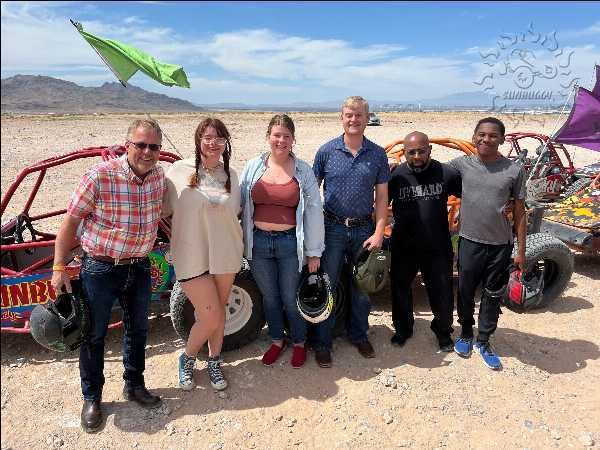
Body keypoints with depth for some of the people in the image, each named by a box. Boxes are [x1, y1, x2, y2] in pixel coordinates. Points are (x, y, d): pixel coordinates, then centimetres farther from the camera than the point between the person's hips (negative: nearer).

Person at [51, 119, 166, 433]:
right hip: (100, 269, -4)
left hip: (139, 268, 5)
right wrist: (59, 268, -11)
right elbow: (71, 221, -12)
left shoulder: (160, 177, -5)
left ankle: (134, 386, 39)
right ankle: (91, 399, 30)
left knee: (138, 330, 18)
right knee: (94, 335, 10)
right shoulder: (99, 176, -20)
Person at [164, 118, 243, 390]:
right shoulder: (180, 170, -8)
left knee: (219, 311, 16)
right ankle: (187, 358, 27)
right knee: (211, 317, -3)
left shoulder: (230, 174, 4)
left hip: (225, 254, 4)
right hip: (192, 256, -4)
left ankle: (214, 362, 38)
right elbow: (164, 207, -1)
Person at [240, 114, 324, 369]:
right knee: (269, 297, 17)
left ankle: (299, 343, 35)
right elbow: (239, 203, 5)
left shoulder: (303, 171, -3)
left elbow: (314, 211, -2)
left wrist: (314, 252, -4)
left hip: (290, 244, -2)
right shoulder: (253, 166, 2)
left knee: (291, 299, 10)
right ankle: (277, 341, 39)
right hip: (258, 242, 2)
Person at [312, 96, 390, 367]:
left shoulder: (377, 154, 2)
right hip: (332, 228, -1)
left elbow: (381, 196, 3)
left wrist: (378, 233, -6)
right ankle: (322, 342, 19)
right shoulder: (327, 151, -2)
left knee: (363, 287, 13)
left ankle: (359, 335, 33)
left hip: (364, 229, 2)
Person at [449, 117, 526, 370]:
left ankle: (483, 341, 31)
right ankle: (466, 334, 37)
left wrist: (520, 251, 2)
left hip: (500, 245, 0)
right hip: (469, 242, 0)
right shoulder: (462, 164, -2)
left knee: (492, 295, 13)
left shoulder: (514, 170, -3)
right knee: (466, 292, 14)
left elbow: (519, 213, 1)